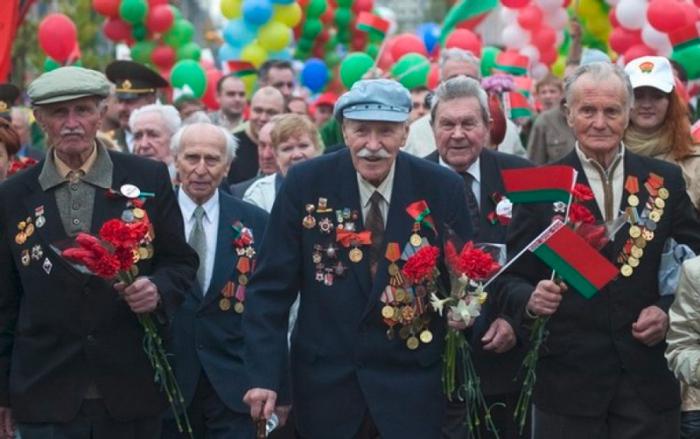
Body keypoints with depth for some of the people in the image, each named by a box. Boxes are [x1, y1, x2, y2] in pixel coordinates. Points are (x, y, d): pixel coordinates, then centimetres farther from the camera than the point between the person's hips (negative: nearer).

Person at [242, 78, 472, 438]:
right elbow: (270, 286, -6)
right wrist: (265, 375, -12)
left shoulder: (442, 189, -7)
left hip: (412, 381, 0)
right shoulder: (305, 184, -7)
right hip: (325, 378, 1)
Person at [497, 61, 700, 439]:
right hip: (568, 377, -1)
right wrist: (531, 300, -19)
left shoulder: (665, 180, 6)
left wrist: (667, 311, -7)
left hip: (650, 378, 1)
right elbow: (512, 277, 2)